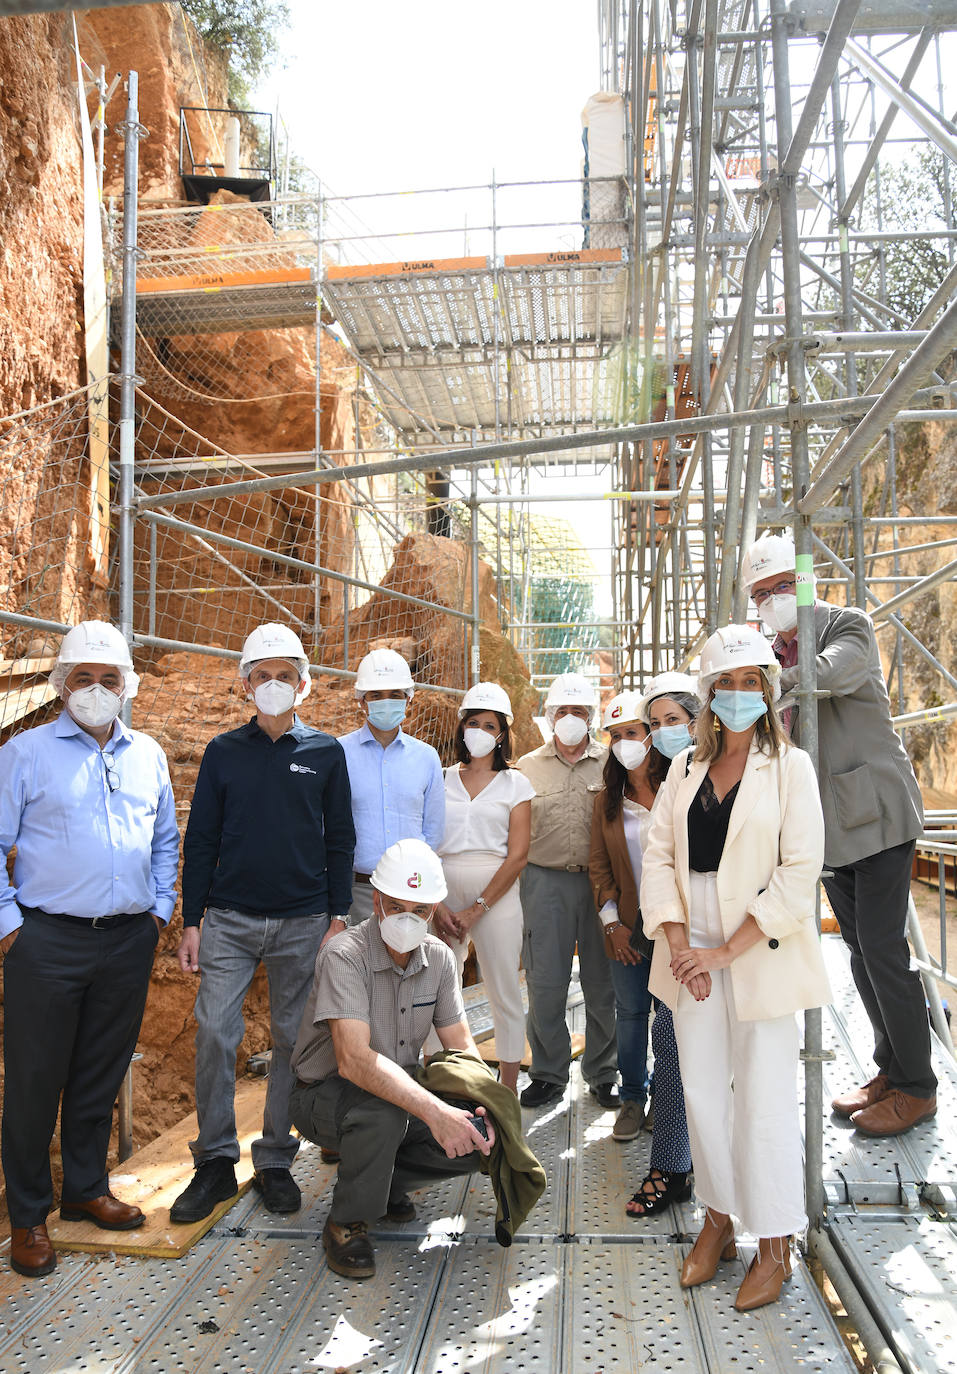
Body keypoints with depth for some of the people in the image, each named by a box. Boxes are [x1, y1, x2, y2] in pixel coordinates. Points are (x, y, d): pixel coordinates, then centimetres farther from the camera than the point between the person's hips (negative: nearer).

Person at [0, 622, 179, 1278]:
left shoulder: (148, 755, 9)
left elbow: (166, 841, 18)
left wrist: (160, 908, 10)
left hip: (128, 940, 4)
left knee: (102, 1075, 15)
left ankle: (87, 1190, 32)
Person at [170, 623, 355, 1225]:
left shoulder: (325, 752, 4)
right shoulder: (224, 752, 5)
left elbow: (340, 840, 6)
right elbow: (201, 840, 6)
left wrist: (338, 917, 1)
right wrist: (192, 920, 2)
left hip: (303, 923, 0)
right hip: (230, 920, 0)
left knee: (293, 1040, 6)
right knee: (214, 1033, -5)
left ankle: (275, 1161, 22)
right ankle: (215, 1162, 12)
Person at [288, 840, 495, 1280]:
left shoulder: (439, 958, -4)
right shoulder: (344, 954, -25)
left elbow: (461, 1045, -1)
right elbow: (354, 1060, -37)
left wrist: (481, 1104, -22)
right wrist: (433, 1110, -46)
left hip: (402, 1094, 6)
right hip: (325, 1094, -6)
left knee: (474, 1140, -17)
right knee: (382, 1109, -38)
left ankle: (387, 1178, 12)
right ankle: (345, 1222, -10)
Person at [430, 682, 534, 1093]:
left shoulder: (515, 783, 4)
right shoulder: (441, 778, 8)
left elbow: (517, 856, -3)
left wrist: (476, 909, -10)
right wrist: (437, 905, -9)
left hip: (496, 894, -1)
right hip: (443, 894, 1)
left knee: (504, 993, 3)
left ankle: (508, 1092, 16)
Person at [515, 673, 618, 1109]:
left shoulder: (610, 765, 7)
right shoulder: (527, 767, 9)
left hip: (600, 881, 0)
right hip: (545, 881, 0)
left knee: (603, 983, 6)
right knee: (545, 983, 3)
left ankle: (602, 1073, 22)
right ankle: (548, 1074, 18)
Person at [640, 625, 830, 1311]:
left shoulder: (790, 766, -4)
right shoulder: (686, 768, 8)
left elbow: (799, 875, -11)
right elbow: (659, 857, 5)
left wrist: (725, 951, -14)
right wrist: (679, 946, -8)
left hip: (761, 952, -4)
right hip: (694, 951, 4)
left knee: (764, 1099, 2)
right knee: (701, 1089, 10)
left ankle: (775, 1247, 20)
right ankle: (718, 1220, 29)